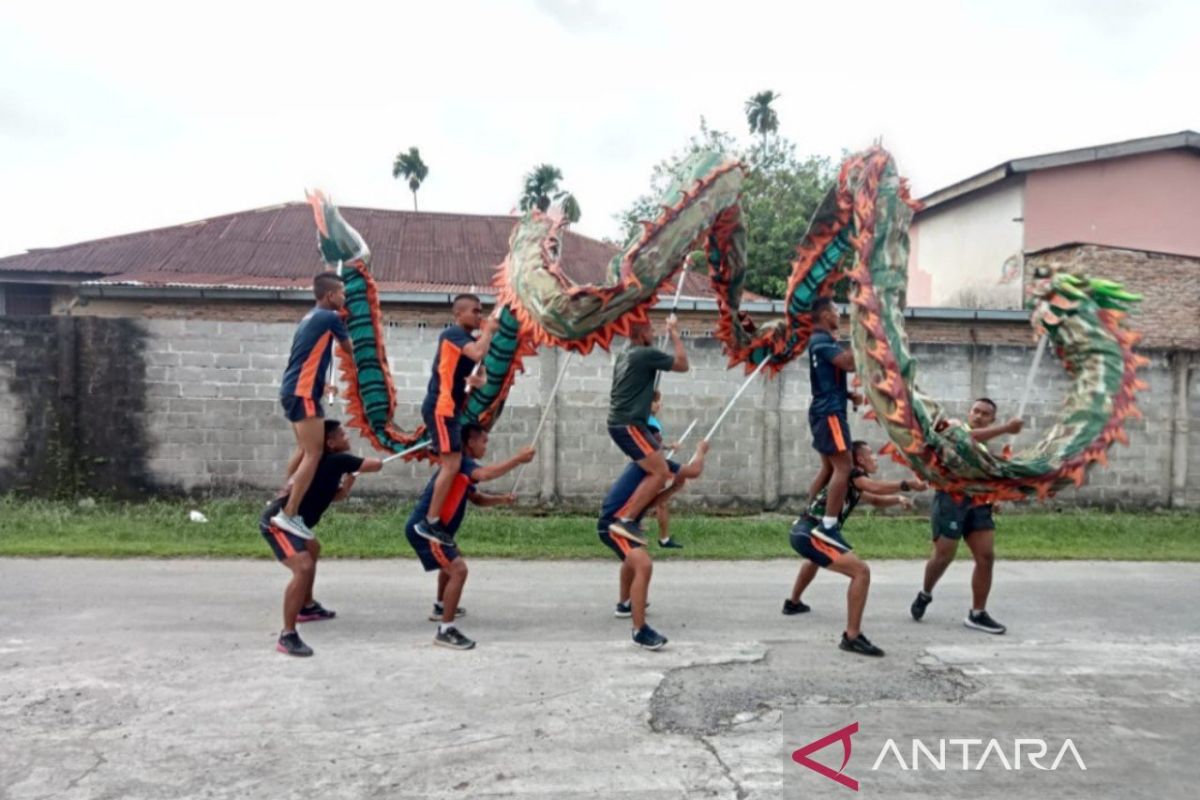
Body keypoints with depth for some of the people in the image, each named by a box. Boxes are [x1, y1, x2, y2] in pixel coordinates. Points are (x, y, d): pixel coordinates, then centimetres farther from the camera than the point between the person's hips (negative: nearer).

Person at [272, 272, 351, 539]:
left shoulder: (312, 317, 18)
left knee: (305, 450, 20)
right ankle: (288, 514, -13)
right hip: (303, 393, -10)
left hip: (293, 390, 10)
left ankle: (282, 502, 24)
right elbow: (350, 349, 5)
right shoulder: (330, 318, -9)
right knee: (314, 453, -11)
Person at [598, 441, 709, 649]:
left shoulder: (642, 465, 18)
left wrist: (677, 483, 12)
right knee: (644, 566, -28)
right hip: (613, 524, -11)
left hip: (617, 521, 11)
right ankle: (639, 631, -28)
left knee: (634, 558, 37)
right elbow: (694, 471, -13)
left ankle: (624, 604, 58)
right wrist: (701, 450, 6)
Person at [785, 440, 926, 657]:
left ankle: (793, 603, 60)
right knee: (861, 571, -18)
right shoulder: (851, 472, -4)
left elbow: (876, 500, 27)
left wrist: (898, 499, 11)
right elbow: (876, 488, -22)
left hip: (802, 531, 11)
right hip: (812, 533, -11)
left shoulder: (853, 483, 24)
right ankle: (852, 637, -21)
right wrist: (907, 485, -19)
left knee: (815, 560, 44)